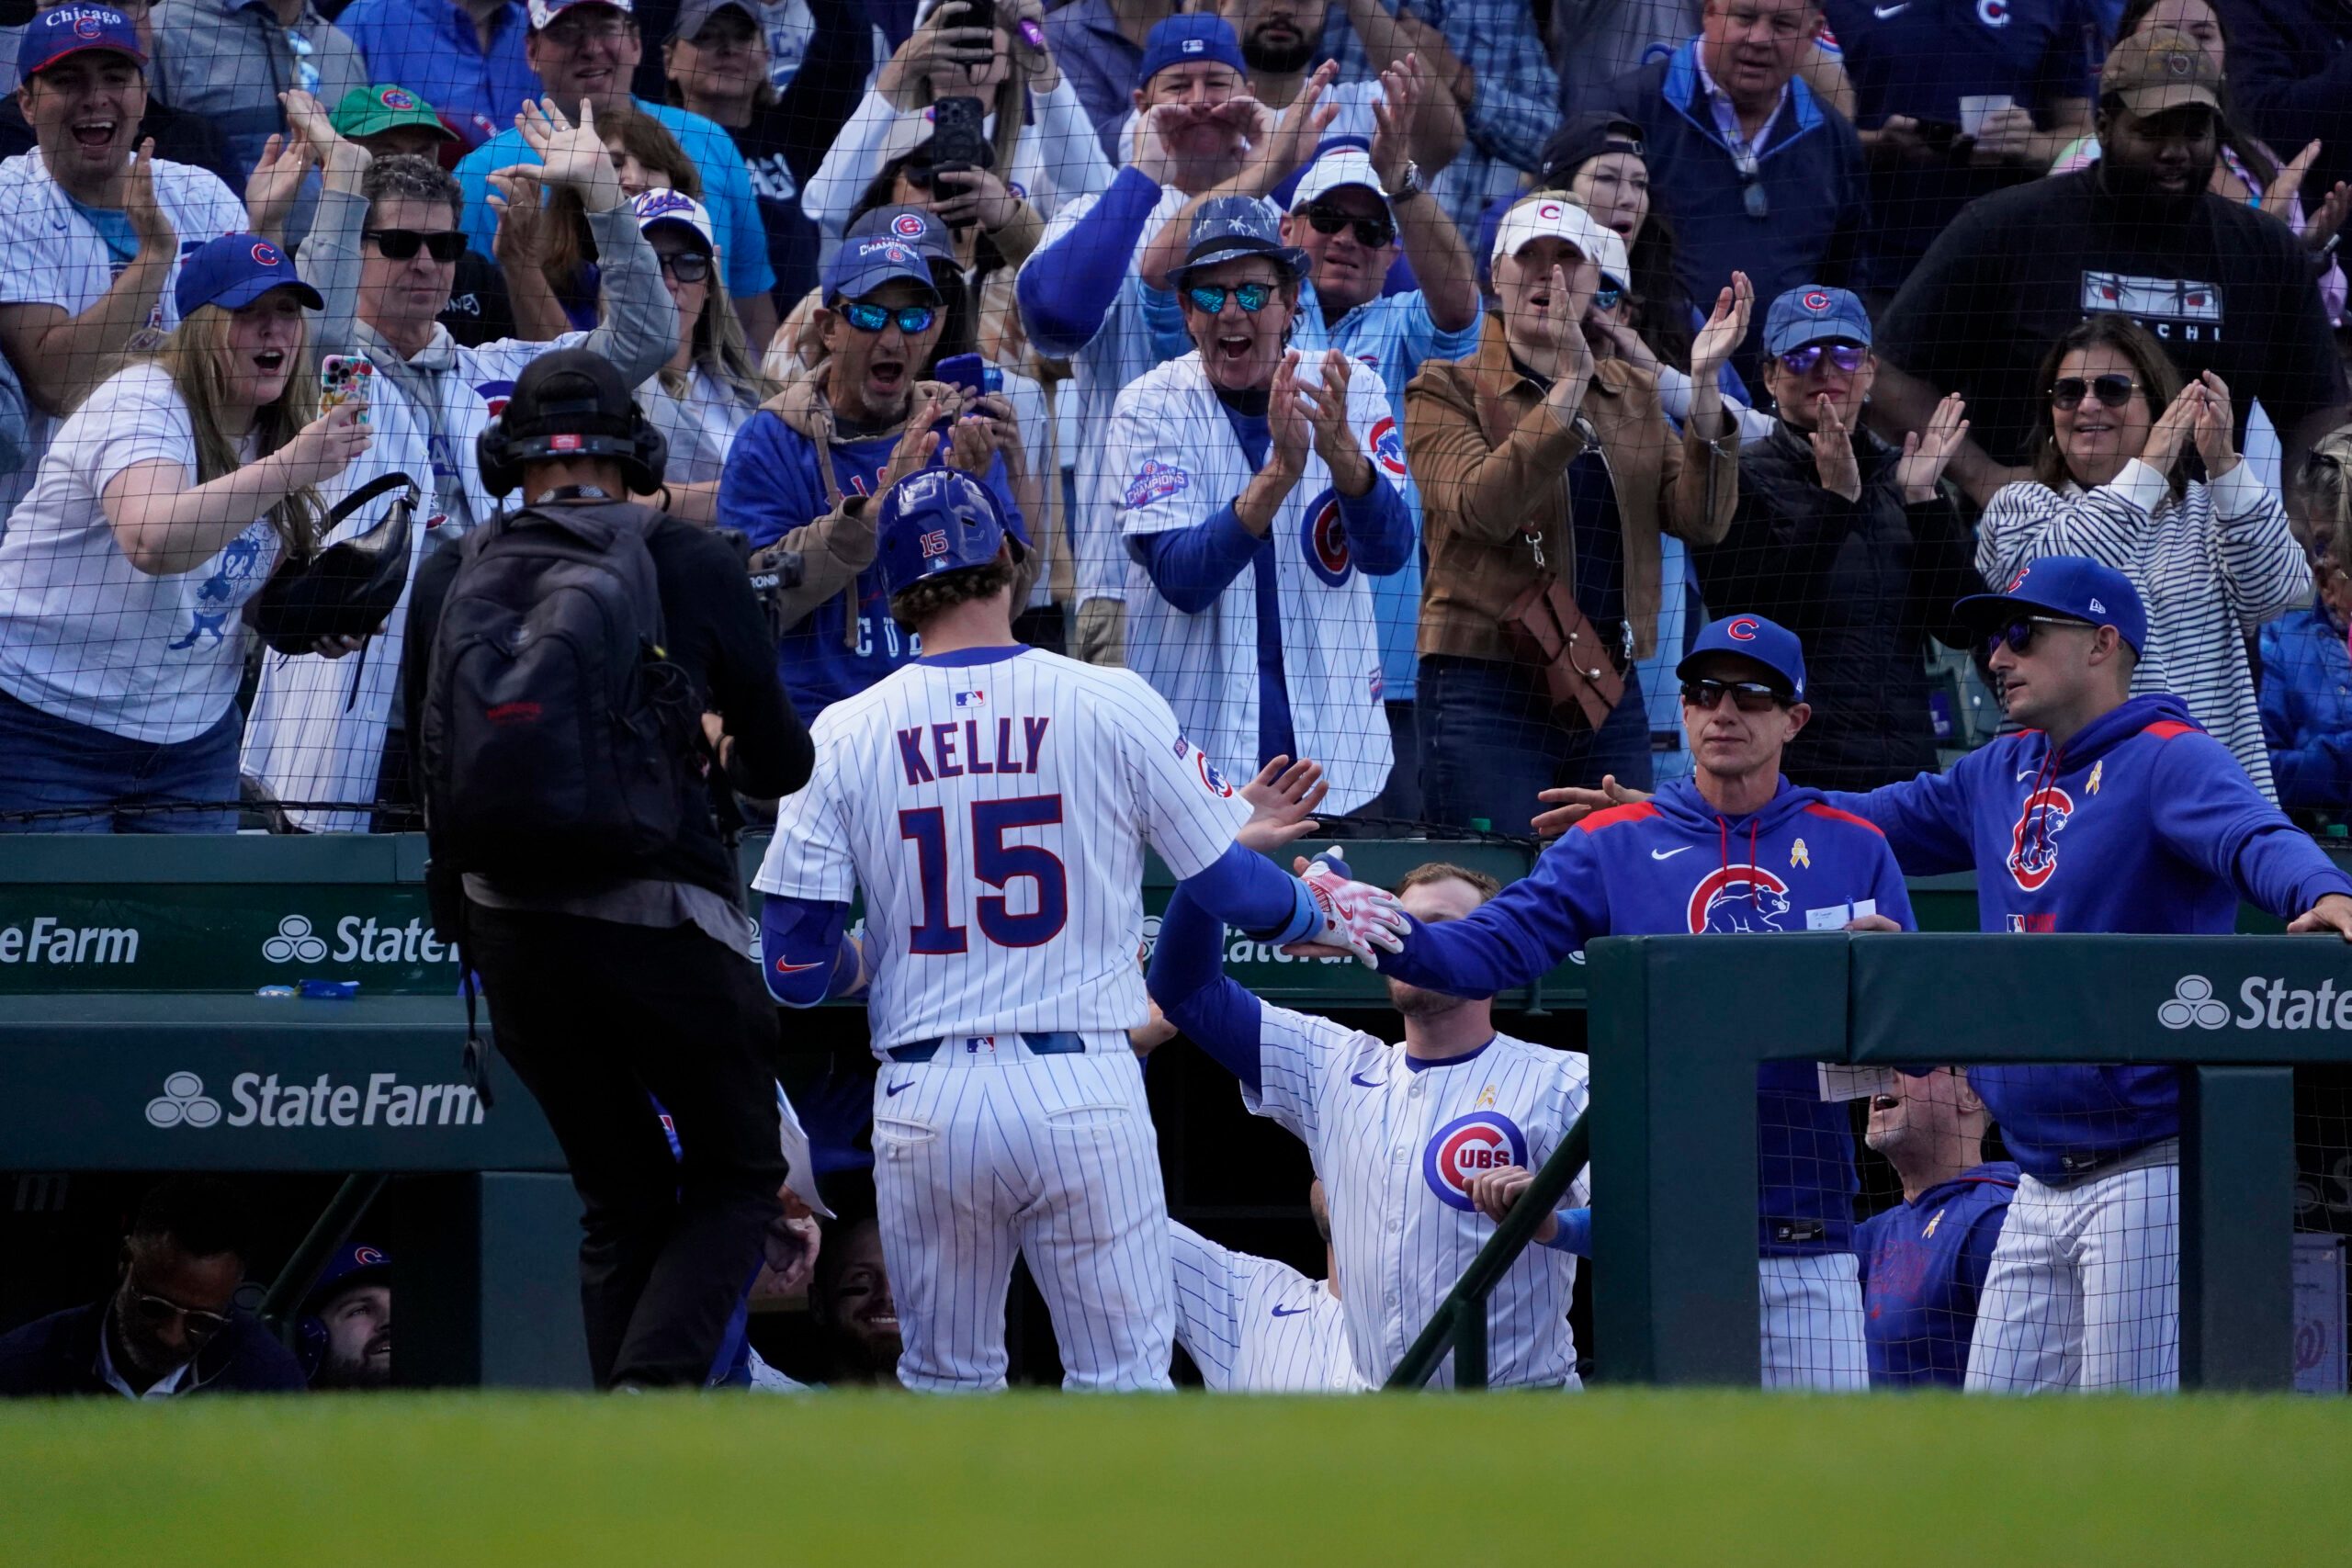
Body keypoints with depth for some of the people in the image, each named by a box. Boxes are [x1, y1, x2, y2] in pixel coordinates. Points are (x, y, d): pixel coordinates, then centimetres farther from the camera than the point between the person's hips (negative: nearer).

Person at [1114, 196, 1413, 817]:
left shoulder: (1353, 391, 1)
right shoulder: (1150, 406, -5)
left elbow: (1388, 553, -12)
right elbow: (1182, 579, -17)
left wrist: (1340, 450, -30)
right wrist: (1282, 470, -30)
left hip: (1332, 738, 2)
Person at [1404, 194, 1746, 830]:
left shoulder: (1632, 395, 15)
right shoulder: (1447, 390, 1)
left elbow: (1702, 520, 1)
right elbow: (1482, 508, -18)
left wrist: (1703, 384, -10)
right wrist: (1568, 383, -24)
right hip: (1488, 696, -5)